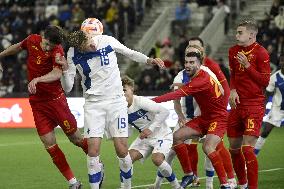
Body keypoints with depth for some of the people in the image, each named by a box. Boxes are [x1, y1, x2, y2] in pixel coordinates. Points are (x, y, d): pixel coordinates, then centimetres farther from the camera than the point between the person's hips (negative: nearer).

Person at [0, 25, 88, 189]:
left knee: (76, 138, 2)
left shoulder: (57, 51, -17)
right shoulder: (32, 40, -1)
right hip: (37, 102, 5)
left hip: (56, 99, -5)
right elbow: (18, 47, 23)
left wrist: (37, 79, -48)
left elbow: (58, 73, -34)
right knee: (49, 144, -3)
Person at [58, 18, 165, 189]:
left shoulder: (108, 41, -9)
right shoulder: (73, 53, -8)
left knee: (122, 150, -2)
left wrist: (150, 60, 2)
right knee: (93, 150, -10)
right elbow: (68, 88, -4)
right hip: (93, 103, 0)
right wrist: (65, 69, -20)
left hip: (116, 101, 0)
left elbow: (130, 53, 11)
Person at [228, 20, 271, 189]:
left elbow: (265, 81, -11)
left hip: (255, 105, -7)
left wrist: (247, 65, -19)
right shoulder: (234, 51, 10)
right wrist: (233, 90, 3)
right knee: (234, 148, 10)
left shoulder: (261, 52, -10)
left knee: (247, 149, -14)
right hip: (237, 104, 7)